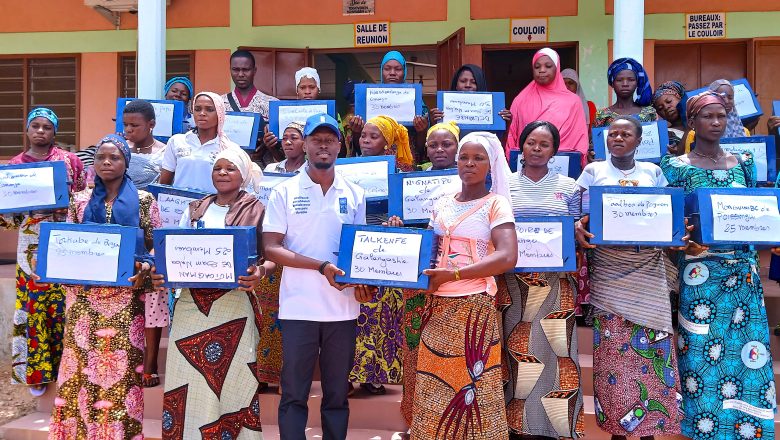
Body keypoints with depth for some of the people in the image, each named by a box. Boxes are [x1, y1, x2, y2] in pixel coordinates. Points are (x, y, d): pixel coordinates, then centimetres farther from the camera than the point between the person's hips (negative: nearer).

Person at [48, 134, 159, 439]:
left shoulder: (143, 201, 3)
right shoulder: (80, 201, 10)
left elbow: (156, 245, 1)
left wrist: (145, 267, -17)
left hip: (125, 294, -2)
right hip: (84, 293, 2)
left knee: (121, 361, -2)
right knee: (82, 360, 2)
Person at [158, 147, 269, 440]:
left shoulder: (257, 211, 1)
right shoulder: (194, 210, 13)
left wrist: (259, 272, -24)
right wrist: (161, 271, -5)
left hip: (234, 304, -3)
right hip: (191, 302, 4)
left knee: (230, 379, -1)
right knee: (186, 380, 4)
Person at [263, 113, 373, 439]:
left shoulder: (355, 195, 9)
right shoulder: (285, 192, 1)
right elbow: (272, 248, -6)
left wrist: (362, 281, -8)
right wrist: (322, 266, -18)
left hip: (343, 308, 3)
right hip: (298, 307, -2)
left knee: (337, 394, 10)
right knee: (294, 394, 3)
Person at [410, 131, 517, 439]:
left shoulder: (496, 203, -2)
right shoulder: (442, 204, 14)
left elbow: (507, 257, -16)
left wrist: (452, 274, -18)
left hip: (474, 306, -5)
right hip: (438, 306, 5)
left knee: (473, 387, 0)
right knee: (434, 387, 8)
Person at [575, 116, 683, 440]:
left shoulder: (652, 172, 11)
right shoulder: (593, 171, 6)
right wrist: (578, 226, -20)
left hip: (648, 270, 2)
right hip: (609, 269, -1)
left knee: (651, 343, -1)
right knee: (612, 347, -3)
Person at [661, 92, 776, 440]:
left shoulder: (744, 163, 10)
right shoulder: (677, 167, -1)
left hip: (743, 271, 3)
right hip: (700, 274, -3)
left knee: (745, 352, 3)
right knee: (702, 354, -1)